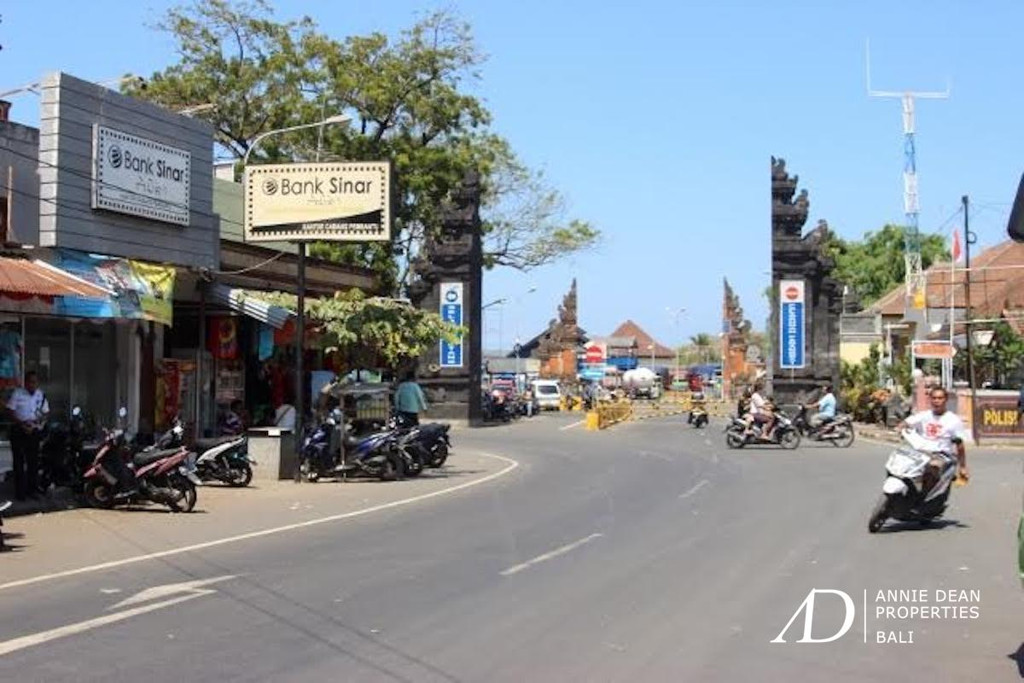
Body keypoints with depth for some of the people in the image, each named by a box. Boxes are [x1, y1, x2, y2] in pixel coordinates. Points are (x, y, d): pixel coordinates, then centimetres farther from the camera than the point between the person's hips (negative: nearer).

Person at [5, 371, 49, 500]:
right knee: (19, 462, -1)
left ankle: (32, 489, 17)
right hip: (18, 431, -3)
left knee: (33, 461, 7)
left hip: (33, 431, 3)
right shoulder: (17, 393, -7)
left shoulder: (41, 395, 4)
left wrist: (40, 420, -12)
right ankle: (20, 491, 2)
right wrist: (22, 424, -18)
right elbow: (10, 411, -9)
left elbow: (46, 412, 9)